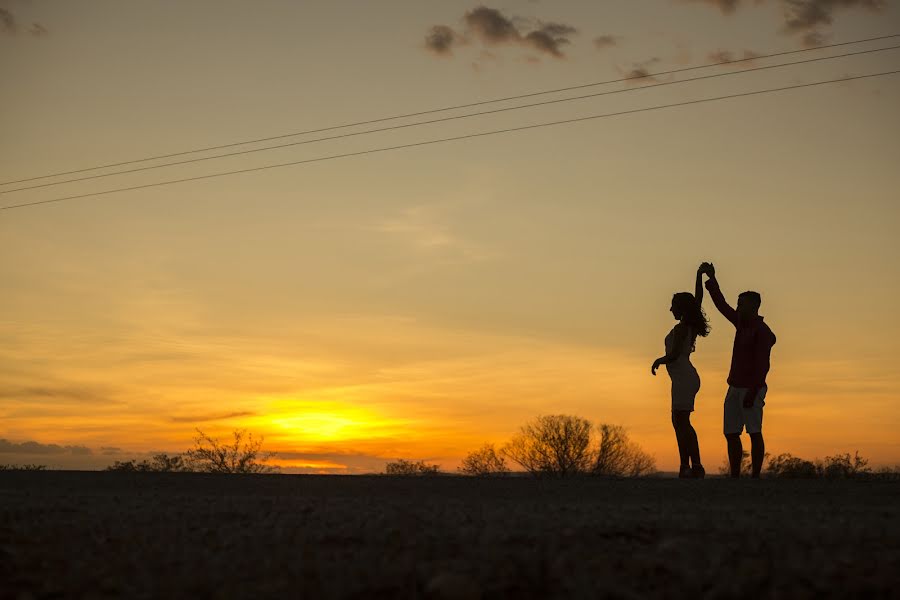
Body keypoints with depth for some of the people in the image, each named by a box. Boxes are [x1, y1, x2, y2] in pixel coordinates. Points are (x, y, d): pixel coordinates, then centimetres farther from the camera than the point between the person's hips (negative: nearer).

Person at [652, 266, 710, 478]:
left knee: (682, 422, -12)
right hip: (686, 378, 10)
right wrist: (699, 276, 27)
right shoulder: (691, 325, 12)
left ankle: (695, 467, -15)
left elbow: (674, 355, -18)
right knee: (679, 422, 10)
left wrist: (658, 361, 0)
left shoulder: (680, 328, -13)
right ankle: (686, 467, 10)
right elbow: (698, 299, 23)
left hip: (684, 379, -10)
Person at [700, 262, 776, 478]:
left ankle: (755, 476, -7)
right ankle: (734, 476, 7)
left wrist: (753, 392, -24)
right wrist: (712, 278, 14)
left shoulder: (762, 331, -13)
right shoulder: (742, 324, 11)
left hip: (751, 388, -9)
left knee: (754, 432, -7)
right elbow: (721, 305, 19)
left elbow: (763, 365, -19)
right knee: (731, 434, 5)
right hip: (735, 387, 9)